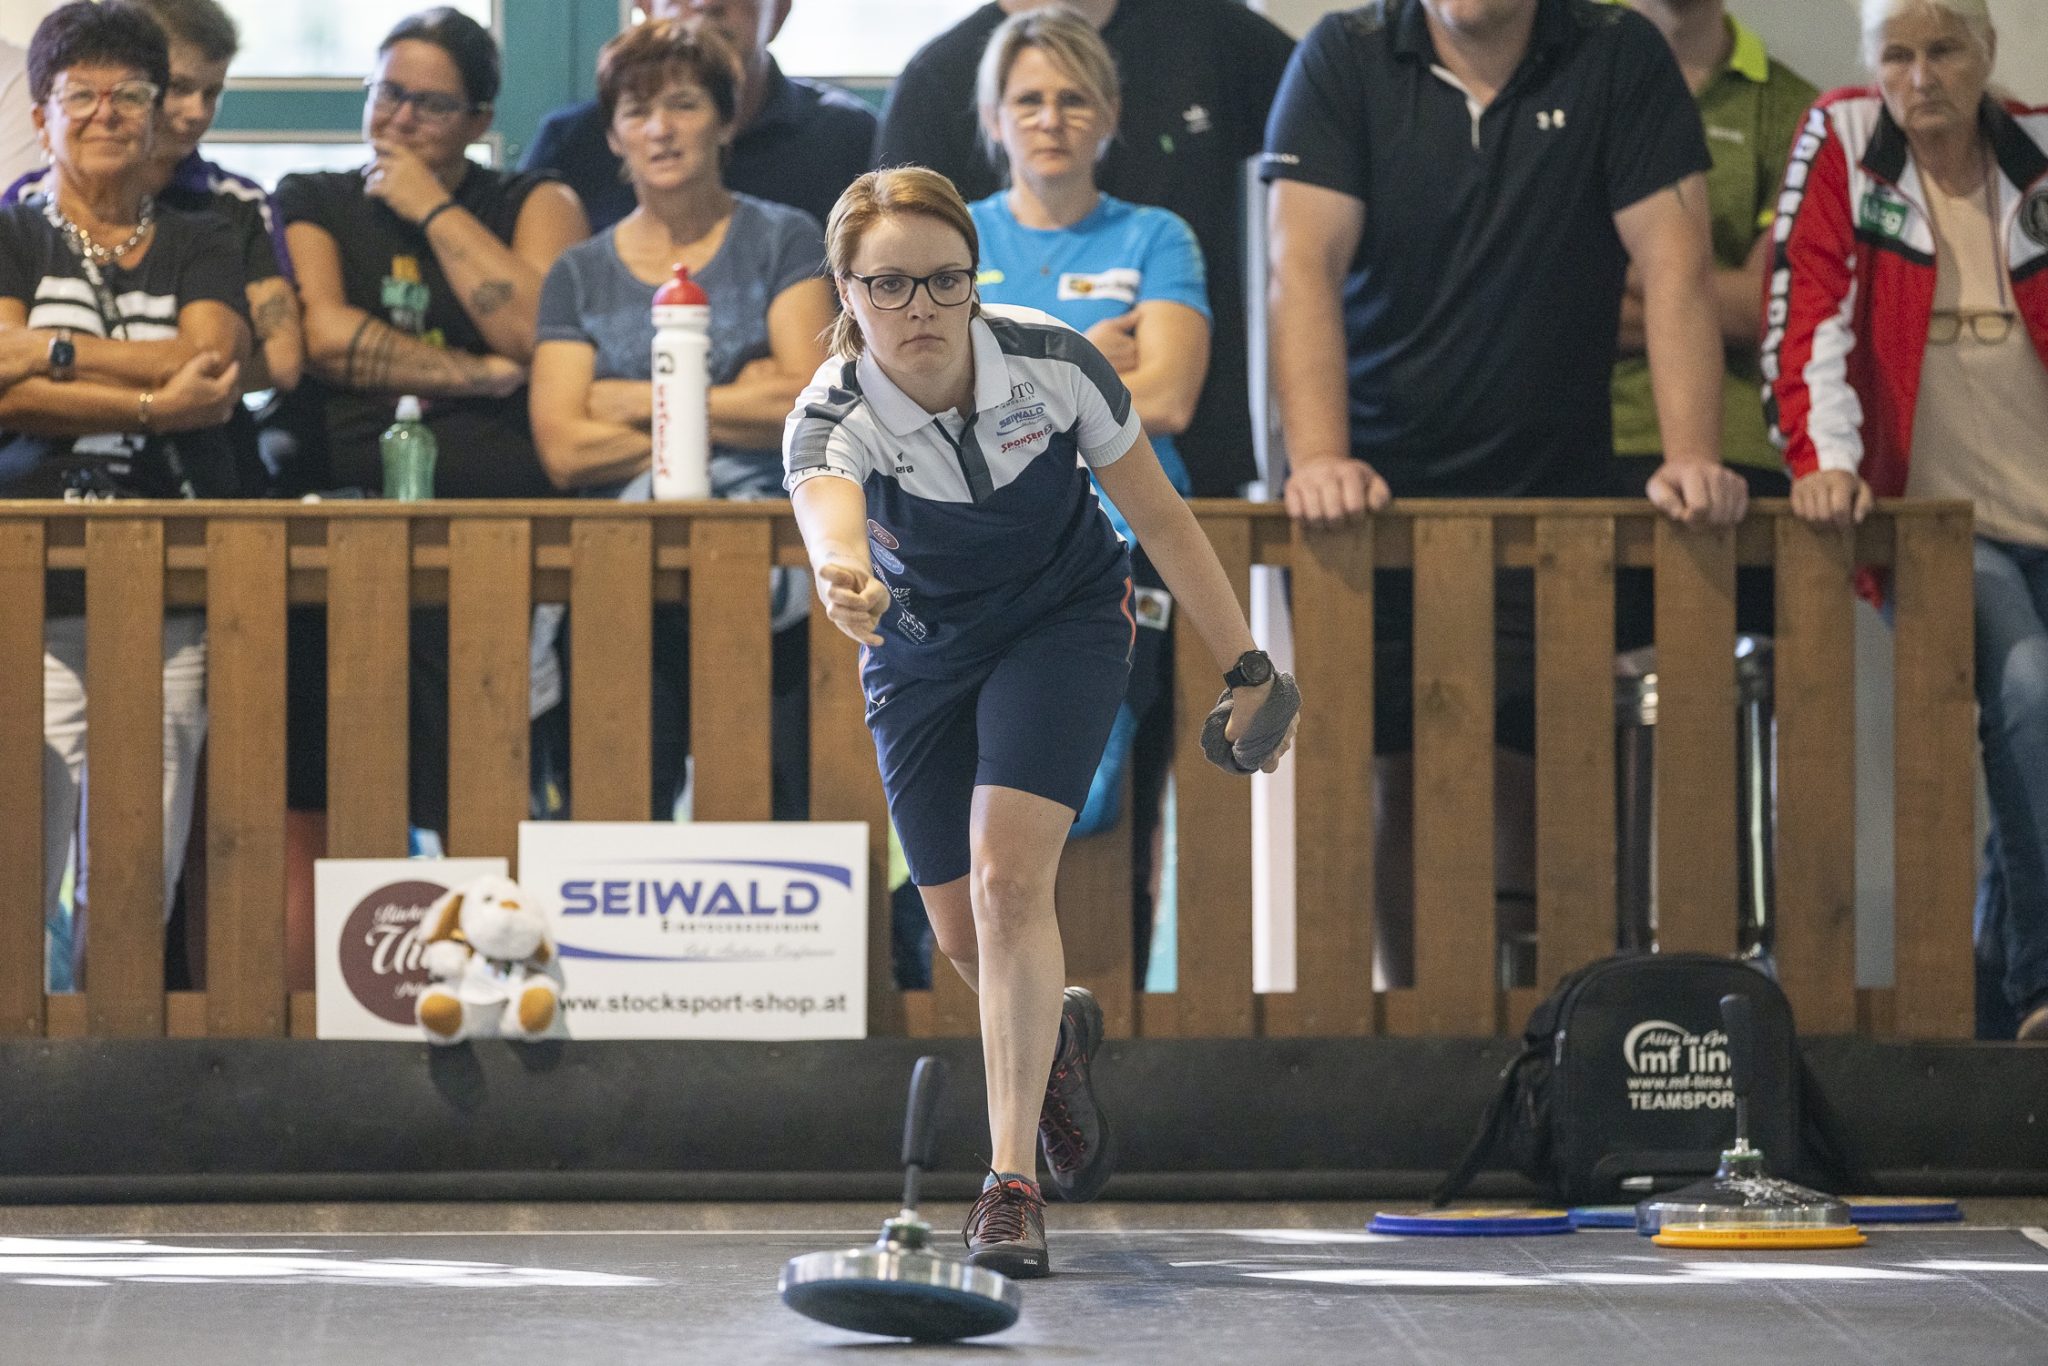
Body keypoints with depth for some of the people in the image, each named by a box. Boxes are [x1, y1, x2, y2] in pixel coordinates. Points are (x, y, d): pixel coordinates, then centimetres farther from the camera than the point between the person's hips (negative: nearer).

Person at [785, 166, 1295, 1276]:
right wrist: (840, 578, -78)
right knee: (963, 934, 8)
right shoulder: (831, 417, -30)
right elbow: (827, 516, -54)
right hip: (921, 652, 2)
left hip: (1064, 622, -2)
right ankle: (1057, 1034, 44)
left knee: (1007, 881, -21)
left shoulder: (1055, 363, -26)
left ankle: (1012, 1179, -18)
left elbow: (1160, 516, -12)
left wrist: (1245, 667, -8)